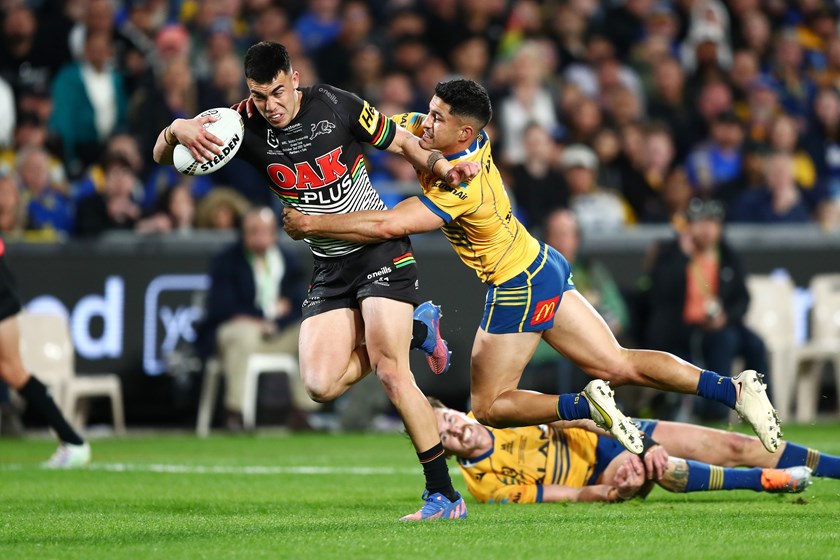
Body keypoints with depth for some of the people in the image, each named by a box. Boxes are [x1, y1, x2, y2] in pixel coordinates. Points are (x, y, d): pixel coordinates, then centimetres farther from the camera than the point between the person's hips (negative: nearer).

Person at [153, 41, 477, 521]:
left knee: (390, 372, -16)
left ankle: (445, 496, -8)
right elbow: (162, 156, -5)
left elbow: (399, 141, 2)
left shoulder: (336, 106, -11)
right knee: (320, 386, -10)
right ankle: (413, 329, 15)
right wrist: (178, 129, -28)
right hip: (329, 267, 4)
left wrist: (442, 166, -17)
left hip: (381, 247, -4)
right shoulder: (247, 125, -5)